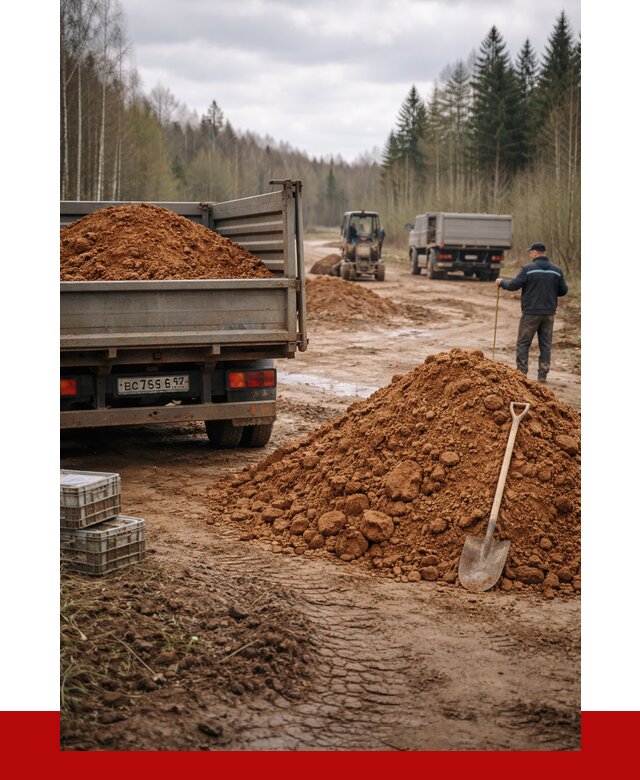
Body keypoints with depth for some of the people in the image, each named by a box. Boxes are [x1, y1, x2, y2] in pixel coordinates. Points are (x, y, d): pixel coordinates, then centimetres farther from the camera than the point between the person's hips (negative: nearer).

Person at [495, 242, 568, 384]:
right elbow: (564, 290, 6)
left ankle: (522, 374, 2)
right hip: (549, 313, 4)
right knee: (545, 345, 10)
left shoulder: (528, 269, -10)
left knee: (523, 344, 5)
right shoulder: (556, 270, 3)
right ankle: (543, 376, 10)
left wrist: (501, 282, 9)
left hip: (531, 313, -4)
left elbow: (514, 285, -10)